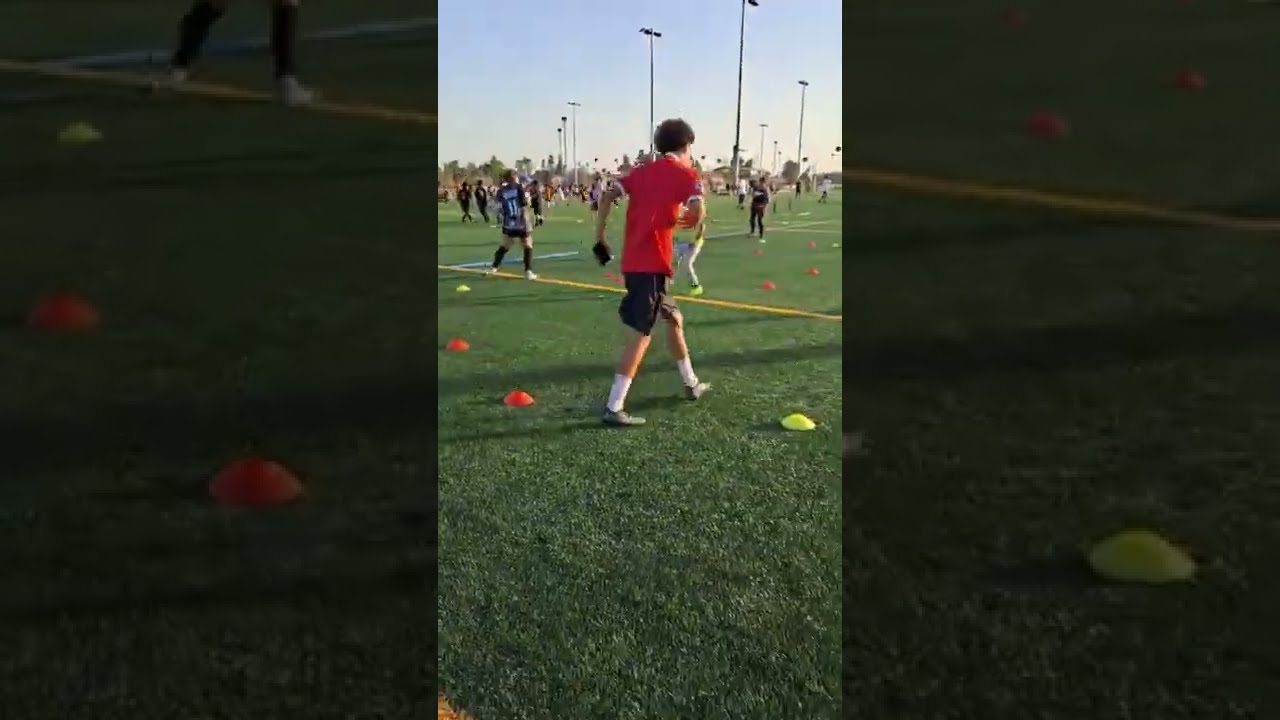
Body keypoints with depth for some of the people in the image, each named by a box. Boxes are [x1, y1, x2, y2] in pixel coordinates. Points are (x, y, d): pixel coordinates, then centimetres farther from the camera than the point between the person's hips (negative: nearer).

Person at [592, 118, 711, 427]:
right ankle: (614, 408, -12)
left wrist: (600, 239, 9)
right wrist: (685, 221, 6)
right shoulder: (686, 173, -1)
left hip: (632, 260, 8)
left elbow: (607, 196, 6)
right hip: (652, 262, -8)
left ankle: (691, 384, 38)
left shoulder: (642, 171, 16)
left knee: (673, 318, 23)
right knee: (641, 333, -7)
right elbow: (698, 213, -16)